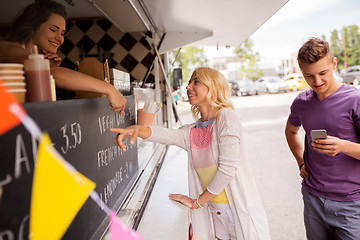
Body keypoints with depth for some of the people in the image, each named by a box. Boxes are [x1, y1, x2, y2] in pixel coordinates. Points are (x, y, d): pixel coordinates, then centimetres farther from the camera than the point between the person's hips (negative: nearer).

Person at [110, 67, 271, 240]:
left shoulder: (226, 116, -15)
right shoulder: (191, 132, 2)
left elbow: (228, 167, -20)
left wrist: (196, 202, -11)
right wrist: (136, 129, -38)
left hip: (242, 209, -4)